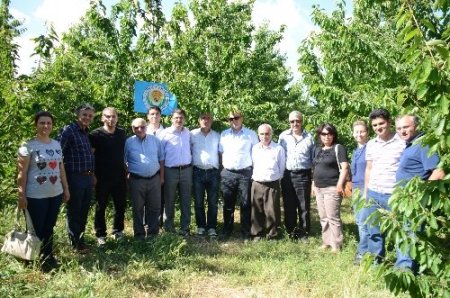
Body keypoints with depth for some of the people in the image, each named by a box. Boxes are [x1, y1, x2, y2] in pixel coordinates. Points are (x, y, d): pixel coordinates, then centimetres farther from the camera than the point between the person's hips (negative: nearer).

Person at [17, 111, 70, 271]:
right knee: (36, 230, 5)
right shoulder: (28, 146, -9)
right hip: (36, 196, -5)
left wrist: (66, 188, 13)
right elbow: (22, 173, -10)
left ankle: (48, 258, 27)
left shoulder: (57, 145, 8)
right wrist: (21, 195, -13)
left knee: (49, 228, 15)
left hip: (55, 194, 5)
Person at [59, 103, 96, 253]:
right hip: (74, 177, -7)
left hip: (87, 177, 7)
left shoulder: (87, 132, 14)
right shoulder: (68, 130, -10)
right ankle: (75, 243, 18)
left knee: (84, 211, 16)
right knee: (74, 211, 5)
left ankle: (81, 239, 30)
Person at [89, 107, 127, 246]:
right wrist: (93, 174, -10)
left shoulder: (122, 133, 5)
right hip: (102, 177, -3)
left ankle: (118, 231, 28)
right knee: (101, 207, 8)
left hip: (120, 176, 4)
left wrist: (126, 169, 11)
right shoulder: (96, 134, -7)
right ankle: (100, 235, 20)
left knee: (121, 205, 11)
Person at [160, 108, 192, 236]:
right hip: (170, 171, -2)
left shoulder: (188, 133, 6)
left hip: (186, 170, 3)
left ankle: (185, 227, 15)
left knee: (186, 200, 6)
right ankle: (169, 224, 27)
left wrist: (191, 163, 11)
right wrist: (161, 173, -3)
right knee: (169, 200, 10)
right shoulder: (165, 133, -4)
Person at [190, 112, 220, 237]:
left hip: (213, 172, 1)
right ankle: (201, 226, 19)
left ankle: (211, 227, 15)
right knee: (199, 202, 7)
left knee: (213, 202, 5)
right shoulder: (193, 134, 3)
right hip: (198, 172, -1)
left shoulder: (217, 136, 9)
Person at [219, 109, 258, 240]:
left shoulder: (251, 134, 3)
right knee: (228, 205, 9)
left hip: (245, 173, -2)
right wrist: (223, 167, 7)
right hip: (227, 173, 2)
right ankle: (226, 231, 20)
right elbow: (221, 153, 16)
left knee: (246, 204, 3)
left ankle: (246, 233, 13)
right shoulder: (223, 134, 11)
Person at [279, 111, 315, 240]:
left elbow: (314, 158, 8)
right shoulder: (283, 136, 5)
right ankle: (291, 232, 21)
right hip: (287, 175, 1)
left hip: (303, 175, -1)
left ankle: (303, 233, 16)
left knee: (304, 206, 3)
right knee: (289, 206, 8)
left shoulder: (309, 137, 4)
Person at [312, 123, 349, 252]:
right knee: (323, 217, 12)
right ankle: (326, 241, 21)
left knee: (333, 217, -6)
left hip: (332, 188, -7)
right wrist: (314, 184, 18)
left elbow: (344, 168, -12)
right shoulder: (318, 150, 16)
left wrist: (340, 185, -19)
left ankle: (336, 245, 2)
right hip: (319, 188, 8)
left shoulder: (338, 148, -5)